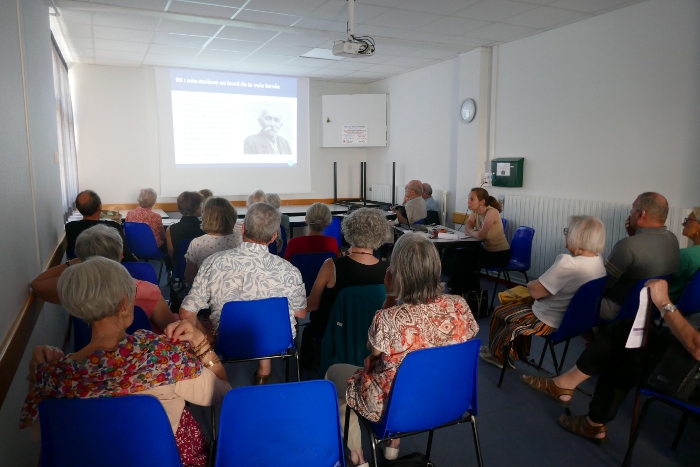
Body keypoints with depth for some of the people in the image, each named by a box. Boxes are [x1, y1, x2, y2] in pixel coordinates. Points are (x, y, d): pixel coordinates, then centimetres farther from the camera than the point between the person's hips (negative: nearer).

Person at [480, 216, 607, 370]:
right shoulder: (598, 262, -3)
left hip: (549, 322, -9)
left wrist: (530, 284, -3)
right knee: (519, 306, 28)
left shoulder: (568, 263, -32)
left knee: (500, 313, 14)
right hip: (572, 319, 9)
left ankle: (497, 354, 36)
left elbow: (535, 291, -25)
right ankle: (517, 354, 38)